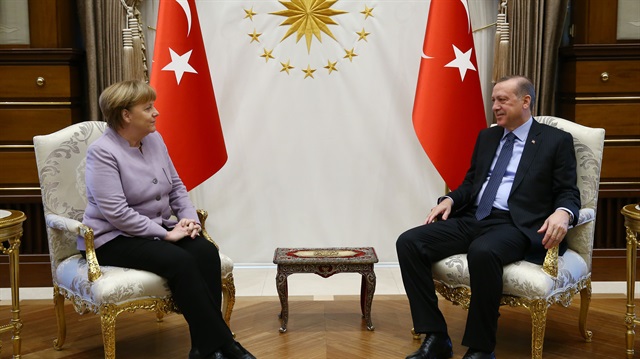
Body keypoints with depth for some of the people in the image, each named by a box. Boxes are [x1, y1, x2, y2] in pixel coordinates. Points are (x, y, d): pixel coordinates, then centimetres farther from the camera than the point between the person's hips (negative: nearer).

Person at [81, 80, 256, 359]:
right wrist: (166, 234, -22)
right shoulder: (102, 152, -15)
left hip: (157, 229, 7)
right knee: (180, 261, -30)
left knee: (205, 251, -21)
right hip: (113, 239, -6)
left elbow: (176, 186, 13)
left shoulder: (154, 139, 7)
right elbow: (116, 212, -23)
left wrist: (189, 218, -4)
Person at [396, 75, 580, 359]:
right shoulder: (486, 136, 21)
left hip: (515, 225, -6)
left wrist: (562, 213, -22)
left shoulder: (557, 141, 5)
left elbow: (569, 194, 2)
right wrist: (450, 199, 2)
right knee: (408, 242, -16)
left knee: (483, 251, -40)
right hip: (473, 219, 6)